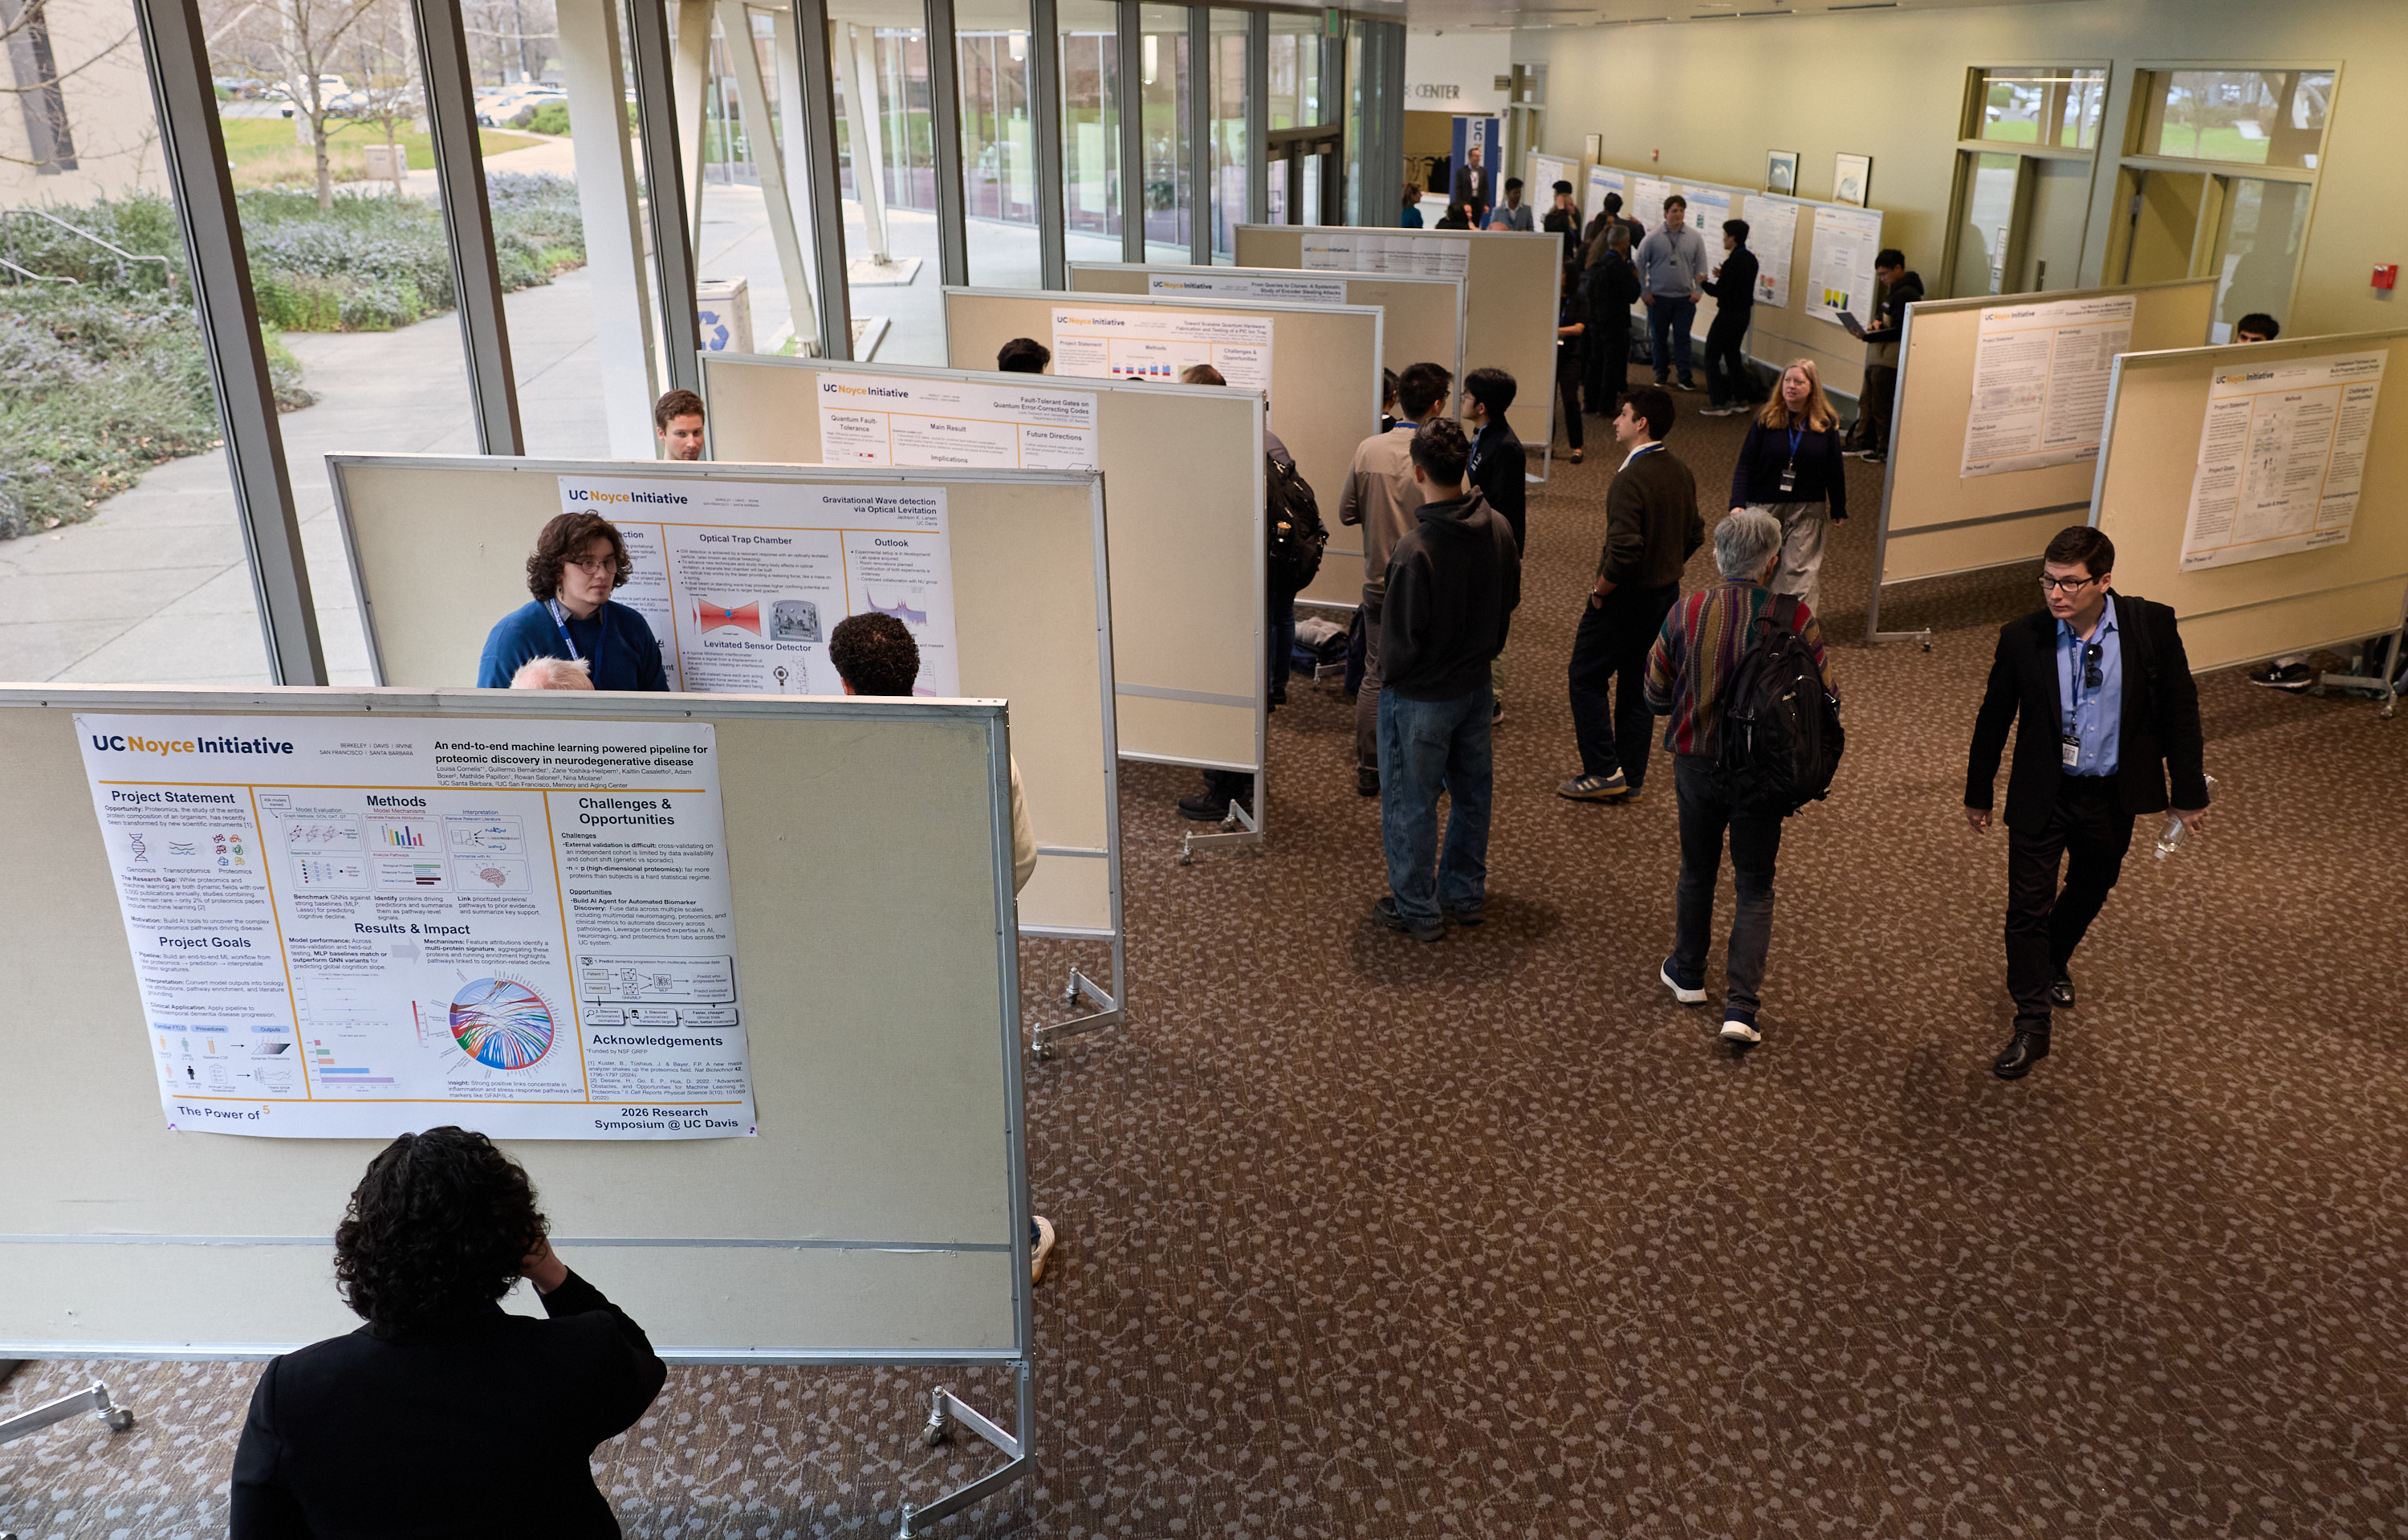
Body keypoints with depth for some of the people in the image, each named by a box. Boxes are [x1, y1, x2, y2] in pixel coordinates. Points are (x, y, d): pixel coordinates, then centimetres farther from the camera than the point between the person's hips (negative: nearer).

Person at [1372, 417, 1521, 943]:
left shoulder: (1415, 550, -29)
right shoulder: (1498, 529, -8)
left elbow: (1399, 643, -21)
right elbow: (1509, 605, 6)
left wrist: (1389, 670, 0)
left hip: (1419, 697, -7)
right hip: (1475, 685, 7)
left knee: (1410, 804, 10)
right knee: (1472, 791, 21)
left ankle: (1418, 909, 22)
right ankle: (1465, 894, 36)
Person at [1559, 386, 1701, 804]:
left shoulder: (1631, 479, -23)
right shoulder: (1682, 474, 4)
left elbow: (1625, 550, -29)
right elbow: (1695, 536, 13)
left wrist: (1600, 589, -15)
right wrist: (1664, 572, 17)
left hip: (1625, 597, -8)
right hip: (1666, 594, 8)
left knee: (1586, 678, 6)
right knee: (1637, 683, 15)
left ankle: (1604, 772, 5)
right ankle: (1631, 778, 22)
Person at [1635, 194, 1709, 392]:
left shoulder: (1695, 238, 4)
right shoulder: (1653, 238, -2)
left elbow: (1701, 267, 9)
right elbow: (1640, 264, 3)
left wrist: (1698, 291, 0)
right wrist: (1644, 292, -1)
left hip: (1685, 298, 0)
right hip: (1658, 297, 0)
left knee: (1682, 337, -2)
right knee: (1658, 337, 7)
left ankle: (1685, 376, 2)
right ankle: (1662, 373, 20)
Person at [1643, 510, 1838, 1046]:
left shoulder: (1686, 613, -14)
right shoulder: (1796, 619, -16)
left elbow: (1655, 697, -5)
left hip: (1697, 764, 1)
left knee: (1697, 872, 21)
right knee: (1754, 888, 11)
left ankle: (1687, 975, 38)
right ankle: (1741, 1007, 4)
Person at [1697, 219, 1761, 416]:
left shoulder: (1733, 263, -22)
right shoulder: (1751, 259, 7)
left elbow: (1719, 291, -21)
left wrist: (1703, 282, -3)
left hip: (1729, 315, -9)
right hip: (1744, 313, 9)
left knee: (1712, 357, -2)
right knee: (1733, 355, 19)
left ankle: (1719, 404, -4)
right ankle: (1741, 400, 22)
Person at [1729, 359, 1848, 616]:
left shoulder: (1826, 423, -1)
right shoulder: (1766, 419, -4)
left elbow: (1835, 470, 7)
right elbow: (1745, 465, -5)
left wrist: (1839, 510, 13)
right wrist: (1738, 504, -15)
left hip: (1806, 511, 0)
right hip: (1765, 508, 0)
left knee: (1800, 571, -6)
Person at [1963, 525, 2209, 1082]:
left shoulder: (2152, 625, -14)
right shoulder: (2022, 638, -16)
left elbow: (2179, 711, -3)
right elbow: (1994, 719, -2)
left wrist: (2189, 792, 1)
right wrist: (1978, 793, 6)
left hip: (2112, 795, 2)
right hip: (2041, 795, -2)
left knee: (2089, 890, 22)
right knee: (2027, 906, -1)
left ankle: (2057, 960, 52)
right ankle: (2032, 1025, 12)